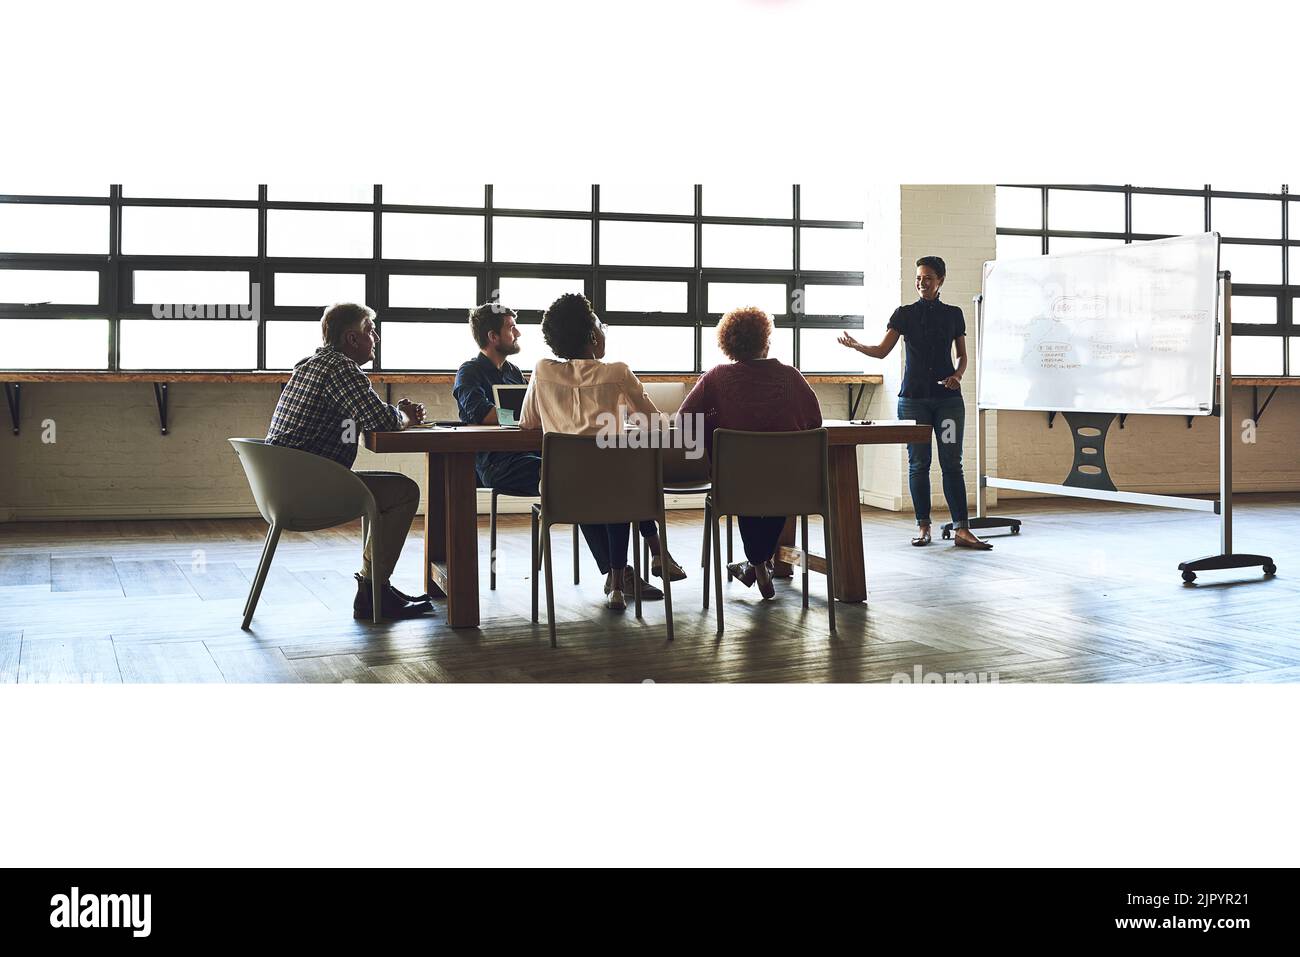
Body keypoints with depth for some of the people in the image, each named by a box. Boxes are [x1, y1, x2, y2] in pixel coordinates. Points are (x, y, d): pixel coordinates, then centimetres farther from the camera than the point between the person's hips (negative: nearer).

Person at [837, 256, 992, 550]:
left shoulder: (953, 314, 9)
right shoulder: (904, 314, 6)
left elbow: (962, 355, 14)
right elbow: (882, 351, 1)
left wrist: (958, 375, -6)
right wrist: (855, 345, -16)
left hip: (947, 396, 0)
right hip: (913, 397, 0)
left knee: (952, 462, -4)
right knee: (918, 462, 1)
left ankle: (962, 529, -6)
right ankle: (923, 526, 9)